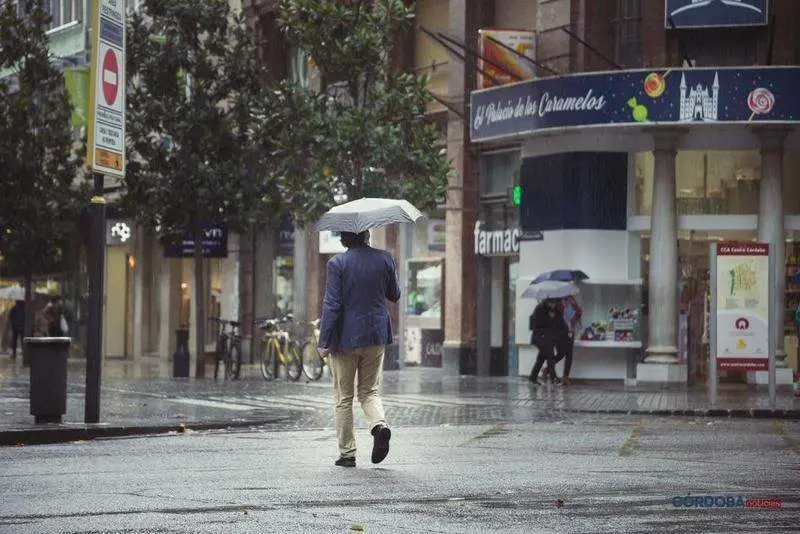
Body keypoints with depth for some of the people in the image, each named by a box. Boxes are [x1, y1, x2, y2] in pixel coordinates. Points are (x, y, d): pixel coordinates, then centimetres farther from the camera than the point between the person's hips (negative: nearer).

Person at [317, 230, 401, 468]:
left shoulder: (337, 263, -13)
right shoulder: (385, 259, -3)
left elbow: (332, 305, -14)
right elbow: (395, 295, 10)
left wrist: (324, 341, -9)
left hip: (345, 337, -3)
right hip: (376, 336, 3)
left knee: (343, 398, 9)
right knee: (369, 392, 16)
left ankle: (347, 454, 11)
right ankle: (379, 424, -14)